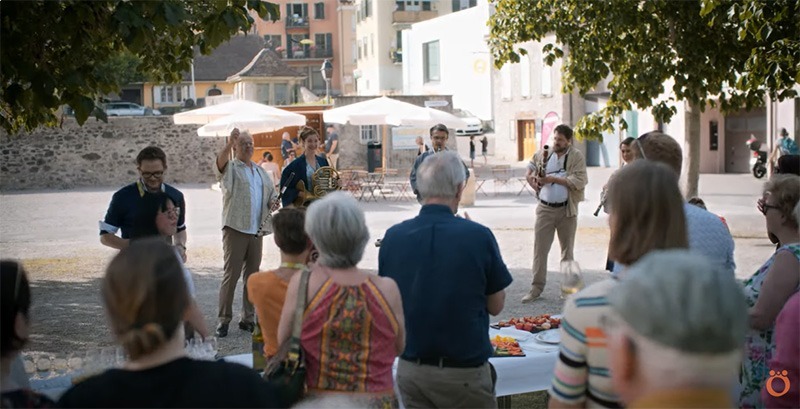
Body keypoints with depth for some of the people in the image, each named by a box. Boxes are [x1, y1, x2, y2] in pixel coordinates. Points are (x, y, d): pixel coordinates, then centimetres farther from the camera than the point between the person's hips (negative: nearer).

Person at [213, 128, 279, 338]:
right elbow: (220, 162, -23)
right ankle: (223, 320, -2)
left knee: (252, 275, 9)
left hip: (257, 230, 6)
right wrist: (229, 143, -39)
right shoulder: (230, 168, 0)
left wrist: (273, 201, 3)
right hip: (235, 228, -6)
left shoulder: (260, 171, 19)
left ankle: (247, 318, 18)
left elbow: (272, 193, 26)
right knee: (231, 274, -8)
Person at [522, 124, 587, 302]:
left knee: (567, 249, 9)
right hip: (545, 209, 2)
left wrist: (553, 179, -19)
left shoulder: (576, 157, -4)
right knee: (540, 248, -1)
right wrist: (533, 178, 1)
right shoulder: (543, 153, 7)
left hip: (566, 209, -2)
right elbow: (530, 169, 23)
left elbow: (580, 181, -18)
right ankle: (537, 287, 5)